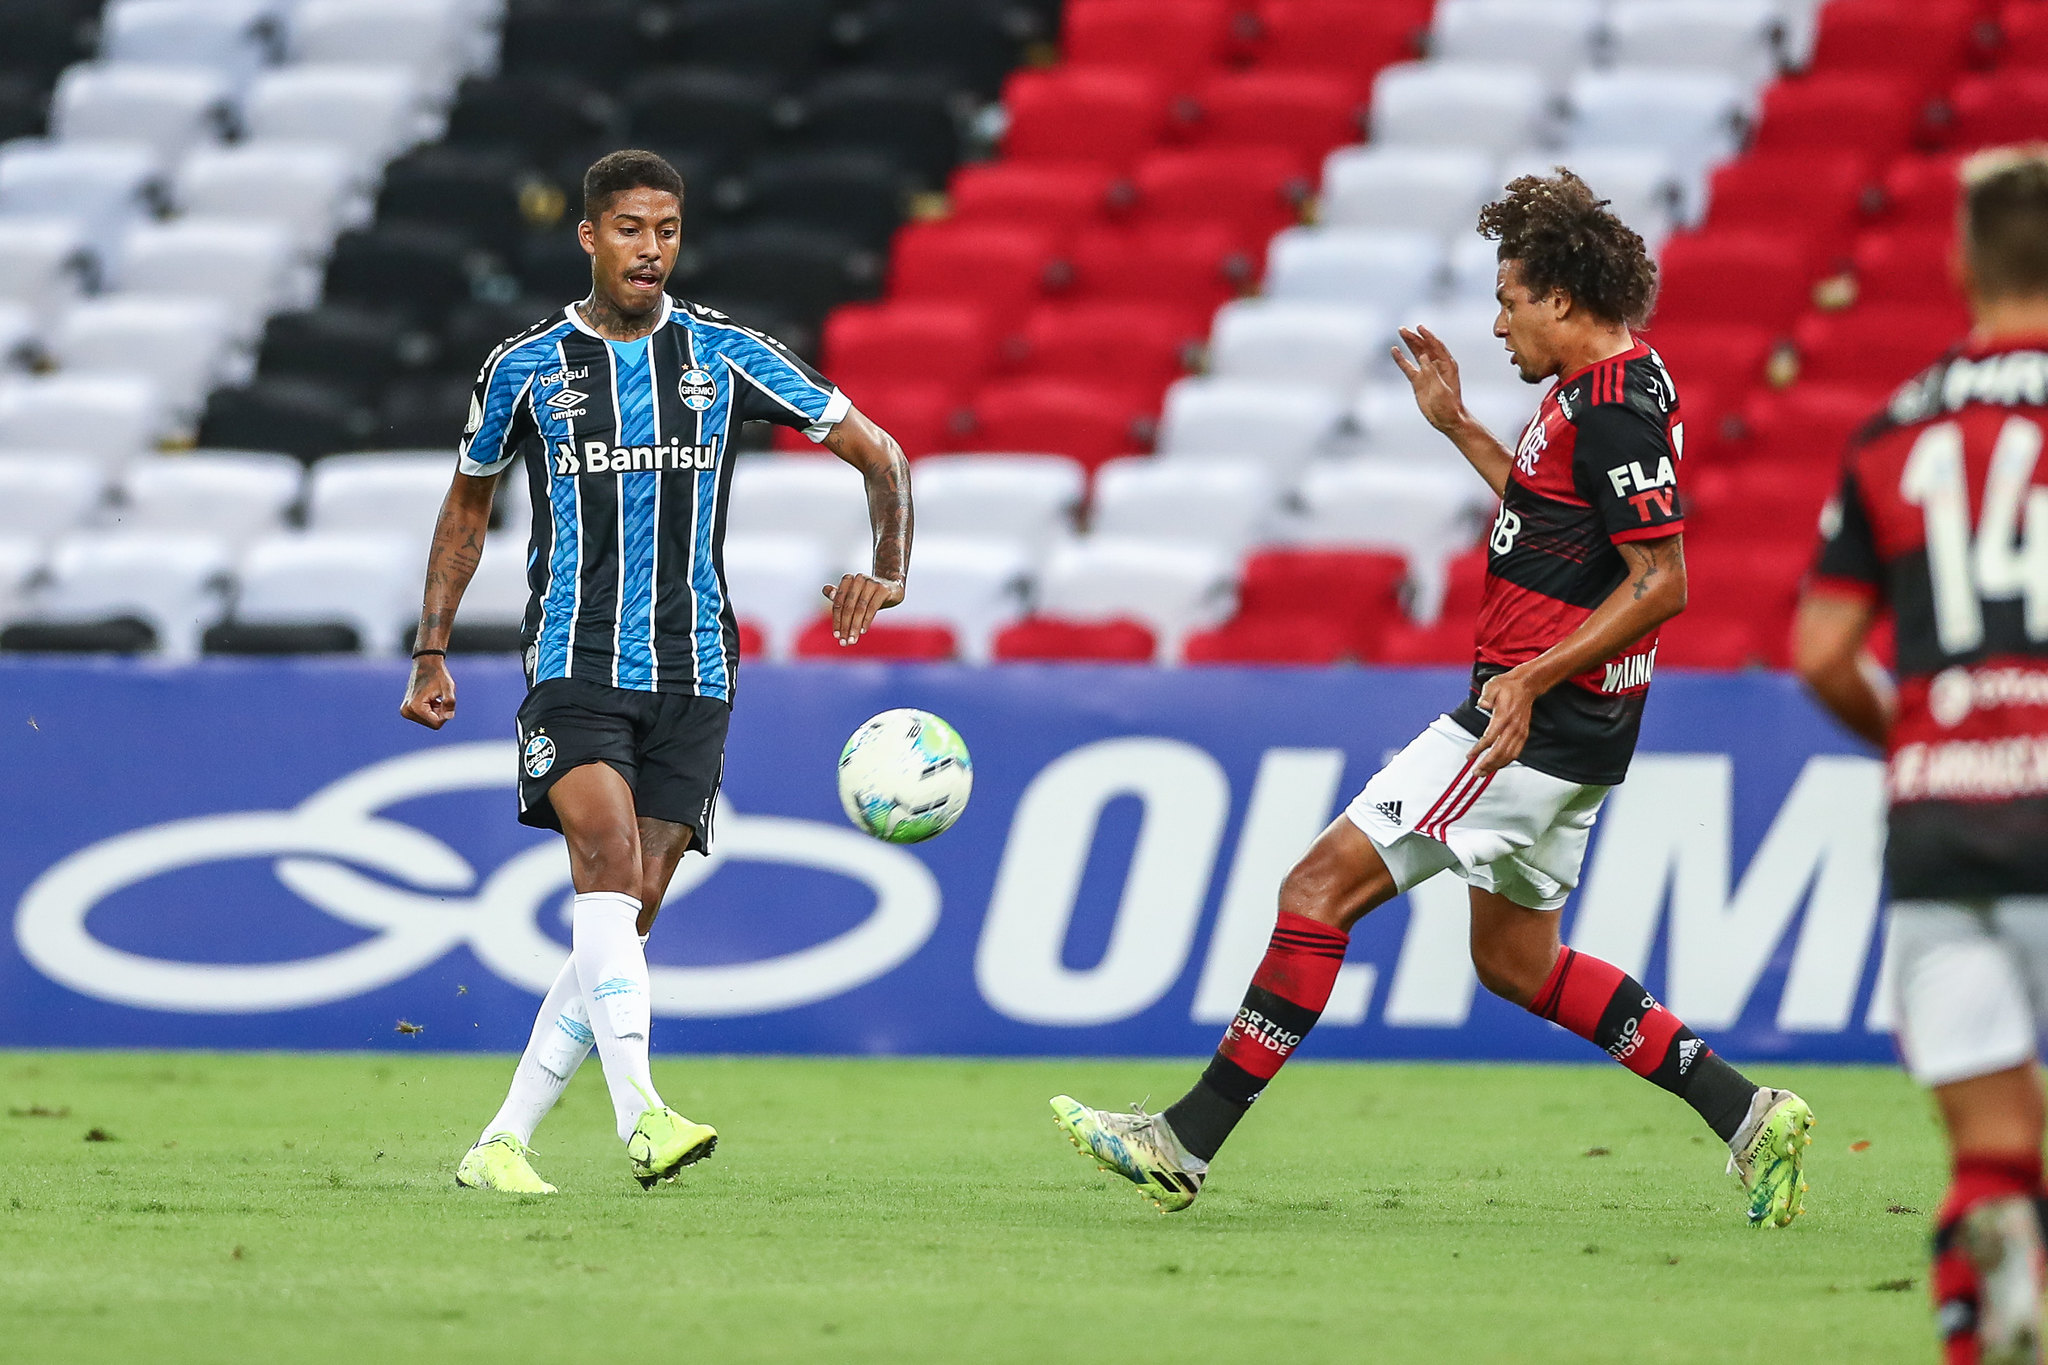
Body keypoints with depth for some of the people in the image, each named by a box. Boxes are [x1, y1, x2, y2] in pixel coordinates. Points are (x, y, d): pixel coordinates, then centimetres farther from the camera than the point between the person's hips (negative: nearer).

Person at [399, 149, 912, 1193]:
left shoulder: (725, 356, 4)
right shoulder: (526, 368, 5)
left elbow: (877, 453, 7)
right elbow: (467, 503, 20)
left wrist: (886, 573, -11)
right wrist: (432, 654, 16)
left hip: (692, 674, 2)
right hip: (574, 666, -2)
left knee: (627, 915, -1)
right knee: (609, 862, -25)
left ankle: (502, 1144, 6)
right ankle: (641, 1115, -36)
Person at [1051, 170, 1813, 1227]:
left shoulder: (1614, 404, -18)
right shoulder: (1606, 388, 13)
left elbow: (1661, 581, -23)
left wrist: (1532, 679, -26)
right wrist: (1460, 429, 26)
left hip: (1537, 727, -11)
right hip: (1559, 735, 11)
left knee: (1322, 886, -9)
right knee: (1514, 961, 19)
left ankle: (1187, 1142, -7)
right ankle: (1743, 1111, 16)